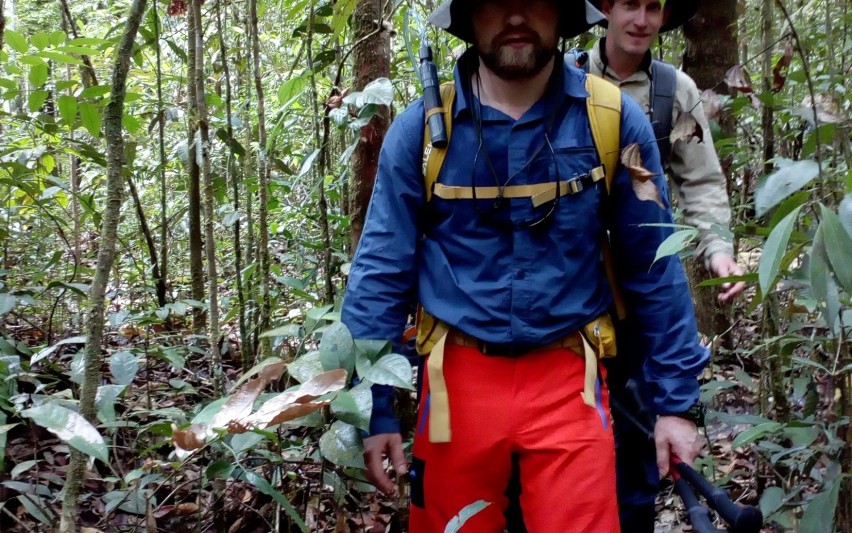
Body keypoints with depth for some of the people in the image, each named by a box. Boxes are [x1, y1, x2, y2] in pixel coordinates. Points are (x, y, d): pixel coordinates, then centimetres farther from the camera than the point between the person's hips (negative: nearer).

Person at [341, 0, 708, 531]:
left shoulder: (614, 120, -6)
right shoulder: (421, 126, -6)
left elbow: (655, 269, 1)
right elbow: (382, 271, -2)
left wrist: (676, 400, 1)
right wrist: (375, 408, -4)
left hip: (568, 378, 0)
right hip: (459, 377, 1)